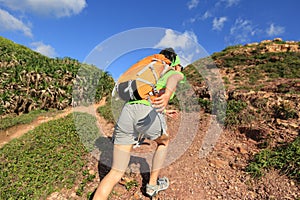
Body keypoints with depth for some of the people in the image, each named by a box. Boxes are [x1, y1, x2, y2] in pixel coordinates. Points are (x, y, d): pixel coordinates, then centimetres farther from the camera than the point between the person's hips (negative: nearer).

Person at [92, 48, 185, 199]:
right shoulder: (176, 73, 23)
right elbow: (173, 78, -5)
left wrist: (164, 112, 59)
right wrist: (168, 94, -28)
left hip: (127, 110, 5)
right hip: (149, 113, -4)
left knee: (116, 173, 12)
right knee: (163, 142, 31)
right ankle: (152, 185, 40)